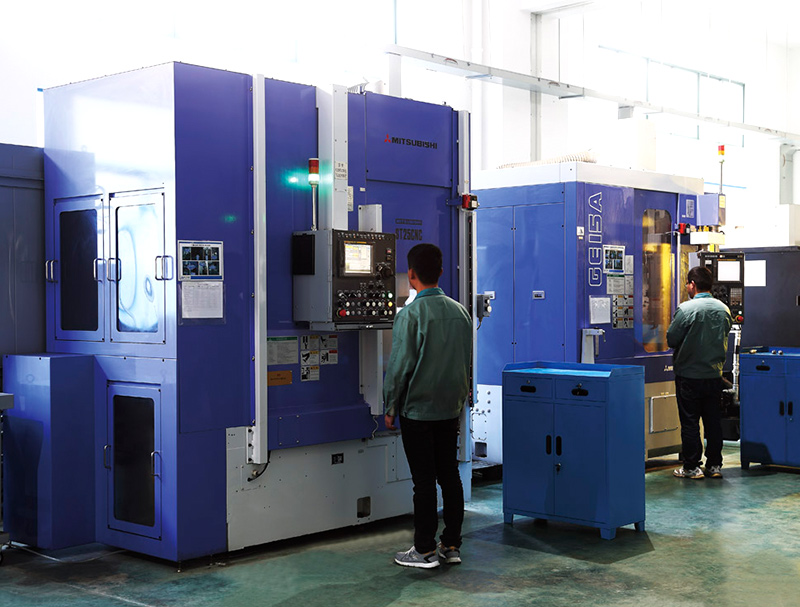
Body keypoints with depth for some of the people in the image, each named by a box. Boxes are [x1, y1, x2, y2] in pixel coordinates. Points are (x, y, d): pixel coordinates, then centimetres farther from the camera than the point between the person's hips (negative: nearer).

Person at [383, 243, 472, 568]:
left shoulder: (410, 314, -15)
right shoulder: (460, 311, 5)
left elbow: (400, 366, -13)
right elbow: (467, 361, 12)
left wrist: (390, 407, -2)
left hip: (418, 409, -6)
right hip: (451, 408, 6)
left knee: (424, 481, 0)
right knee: (450, 475, 12)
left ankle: (425, 550, 6)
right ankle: (451, 544, 18)